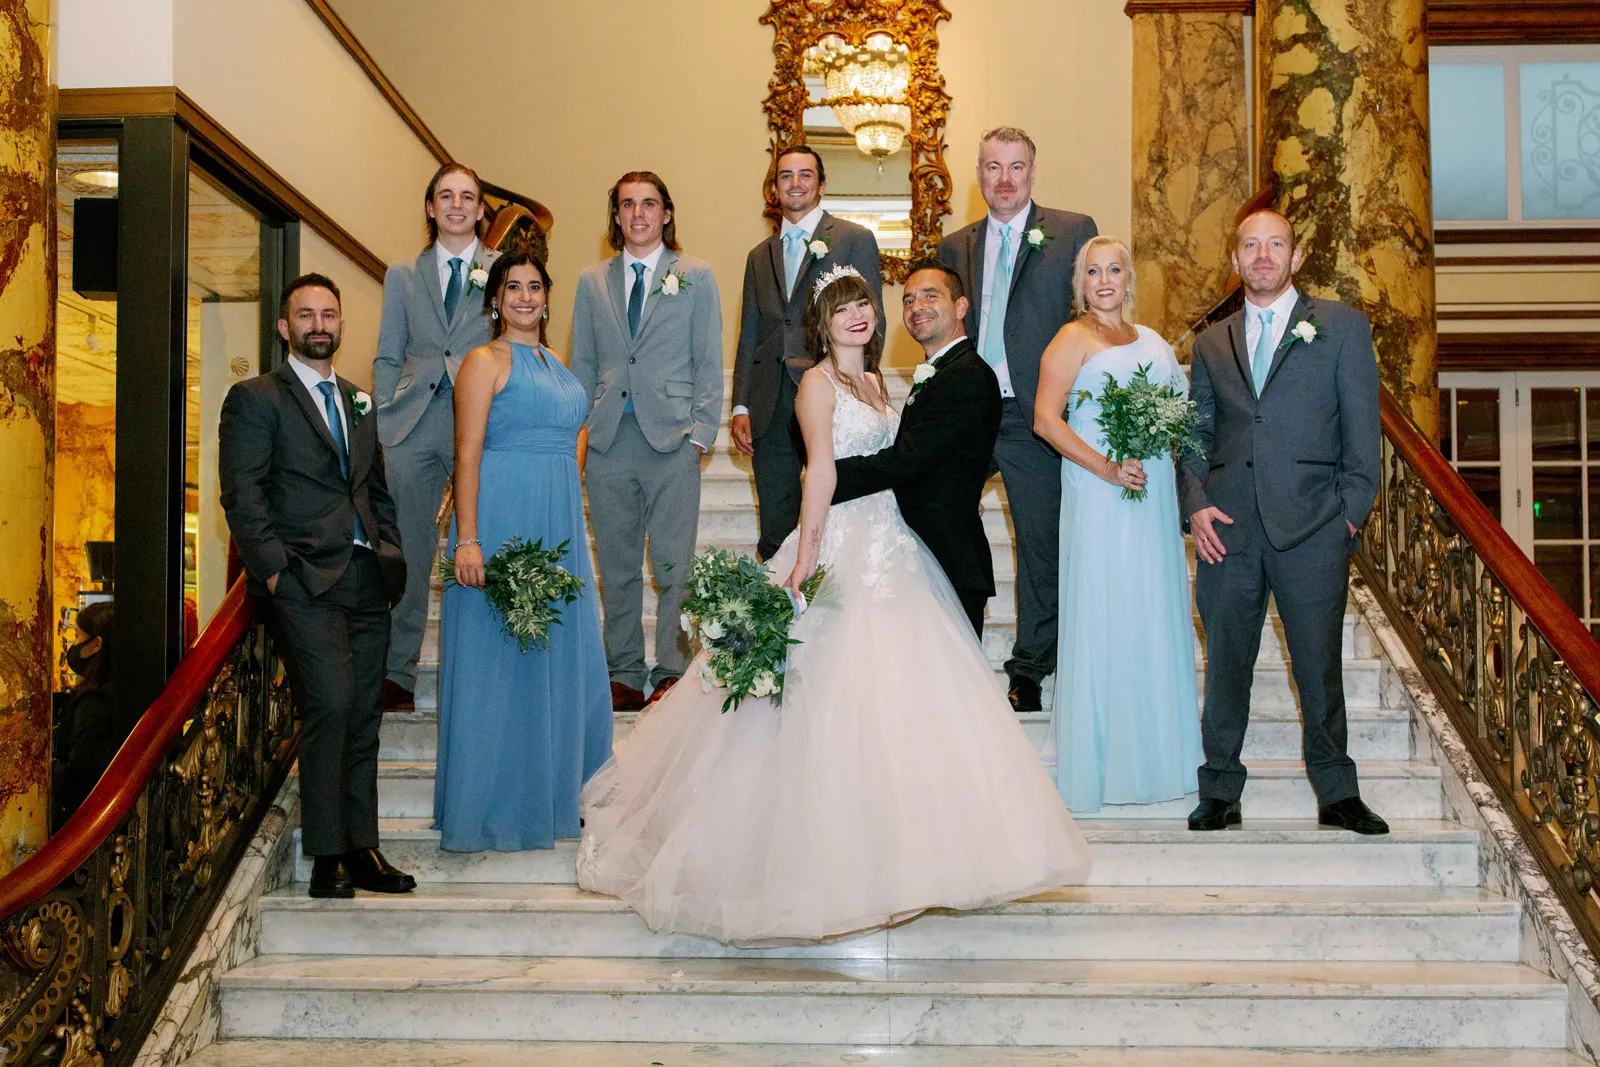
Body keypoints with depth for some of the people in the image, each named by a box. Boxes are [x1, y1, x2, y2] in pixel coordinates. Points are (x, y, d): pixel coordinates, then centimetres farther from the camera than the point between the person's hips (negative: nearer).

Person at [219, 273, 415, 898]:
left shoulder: (360, 404, 22)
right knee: (330, 705, -16)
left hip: (368, 581, 6)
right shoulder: (256, 399, 4)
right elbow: (242, 494, -5)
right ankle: (326, 857, -9)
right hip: (305, 580, -6)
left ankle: (361, 849, 12)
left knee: (364, 719, 6)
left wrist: (391, 554, 11)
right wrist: (274, 567, -13)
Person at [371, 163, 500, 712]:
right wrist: (385, 422, 4)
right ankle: (397, 672, 13)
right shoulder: (403, 276, 15)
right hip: (414, 428, 2)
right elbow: (387, 358, 15)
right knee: (407, 552, 4)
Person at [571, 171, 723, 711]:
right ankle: (624, 674, 15)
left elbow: (709, 361, 4)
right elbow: (582, 364, 15)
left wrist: (700, 431, -5)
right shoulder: (592, 281, 14)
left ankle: (672, 671, 6)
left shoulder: (696, 276, 7)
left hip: (671, 438, -3)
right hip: (606, 442, 3)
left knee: (673, 563, -3)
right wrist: (578, 430, 5)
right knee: (616, 565, 7)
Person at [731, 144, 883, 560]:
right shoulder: (759, 256, 18)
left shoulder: (855, 239, 3)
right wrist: (741, 407, 6)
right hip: (771, 407, 5)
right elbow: (748, 338, 17)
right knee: (774, 529, 8)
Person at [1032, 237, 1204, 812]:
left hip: (1156, 495, 6)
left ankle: (1158, 756, 20)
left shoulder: (1151, 340, 17)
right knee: (1103, 619, -4)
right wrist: (1107, 468, -18)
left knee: (1157, 617, 9)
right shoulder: (1073, 339, -2)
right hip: (1099, 500, -6)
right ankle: (1100, 765, 5)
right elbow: (1045, 419, -11)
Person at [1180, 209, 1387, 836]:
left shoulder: (1342, 326, 8)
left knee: (1320, 666, 3)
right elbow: (1194, 436, 17)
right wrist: (1195, 504, 2)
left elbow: (1362, 428, 4)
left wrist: (1351, 513, -4)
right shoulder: (1211, 343, 17)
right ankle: (1220, 793, 14)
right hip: (1228, 528, 2)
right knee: (1225, 664, 5)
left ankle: (1336, 794, 15)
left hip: (1313, 525, -2)